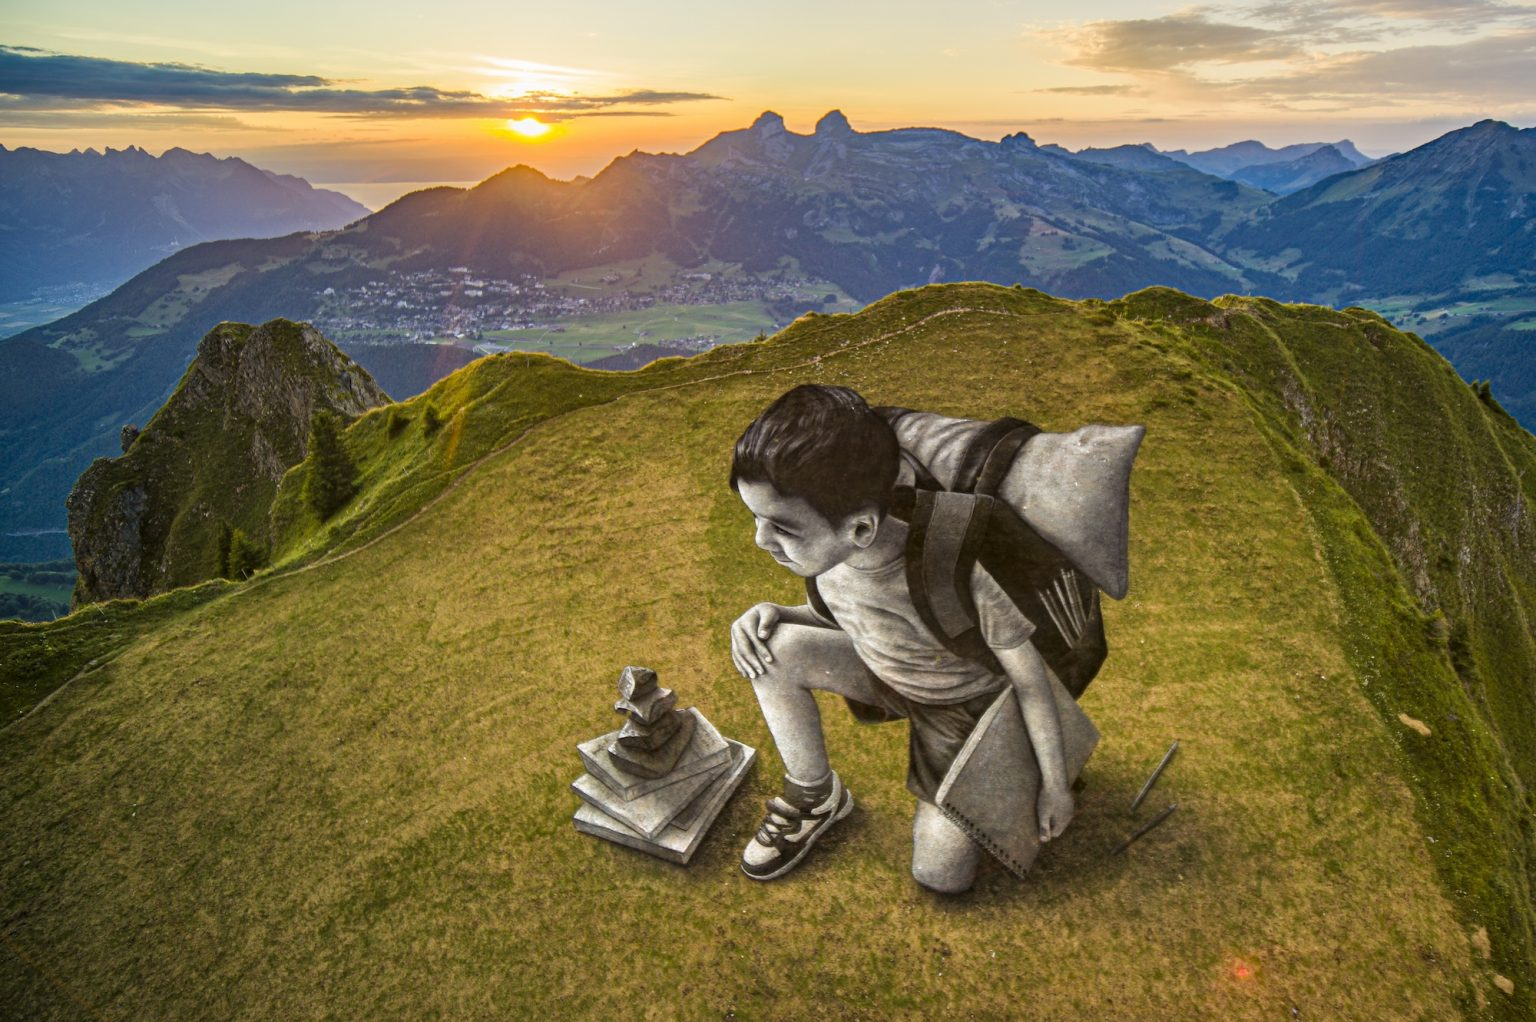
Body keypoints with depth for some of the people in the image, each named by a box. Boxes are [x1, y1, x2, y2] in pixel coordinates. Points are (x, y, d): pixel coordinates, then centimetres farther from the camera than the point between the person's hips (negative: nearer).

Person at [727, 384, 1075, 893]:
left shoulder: (962, 577, -40)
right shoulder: (824, 546, -22)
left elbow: (1030, 678, -23)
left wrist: (1054, 783, -11)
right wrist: (773, 613, -19)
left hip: (962, 703, -4)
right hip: (888, 676, 5)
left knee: (941, 876, -6)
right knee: (776, 648, -21)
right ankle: (815, 797, 3)